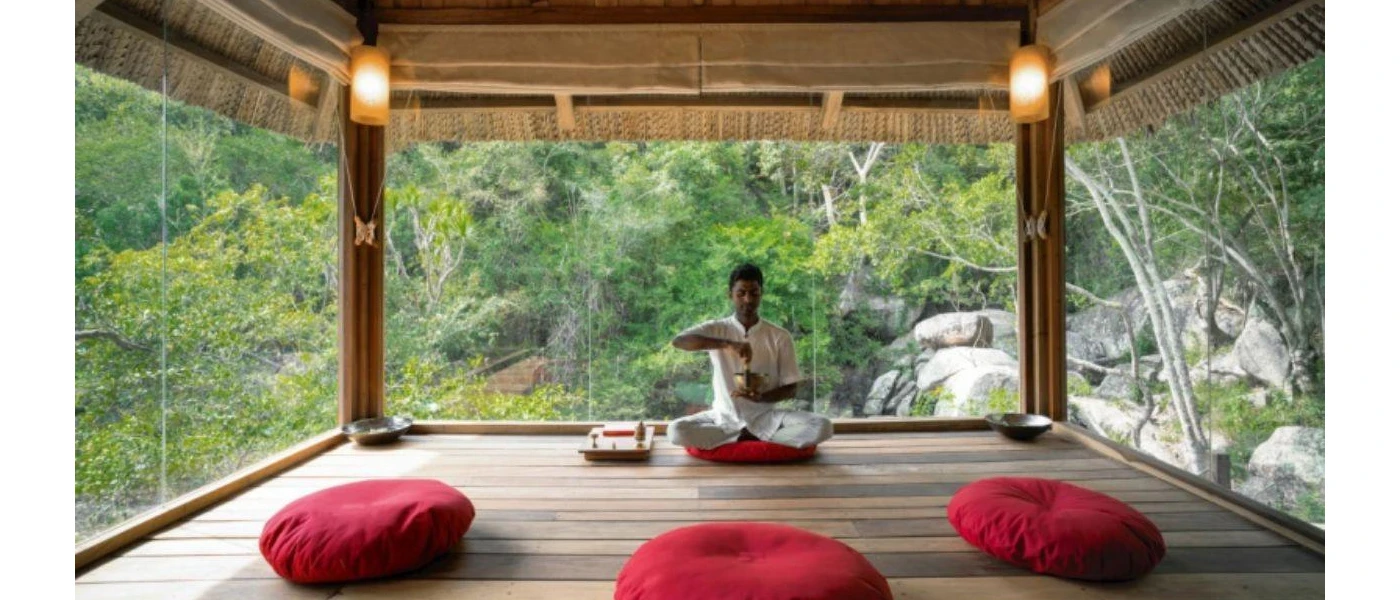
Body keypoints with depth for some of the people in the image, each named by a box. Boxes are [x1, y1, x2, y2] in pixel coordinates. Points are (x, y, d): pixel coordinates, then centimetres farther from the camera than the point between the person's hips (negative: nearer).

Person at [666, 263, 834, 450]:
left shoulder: (780, 336, -1)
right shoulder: (716, 328, -2)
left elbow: (791, 388, 0)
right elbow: (677, 341, -21)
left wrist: (761, 397, -21)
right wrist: (727, 343, -32)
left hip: (765, 416, 0)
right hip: (723, 417, 0)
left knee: (822, 427, -25)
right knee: (676, 431, -27)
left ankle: (750, 437, -12)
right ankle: (753, 437, -15)